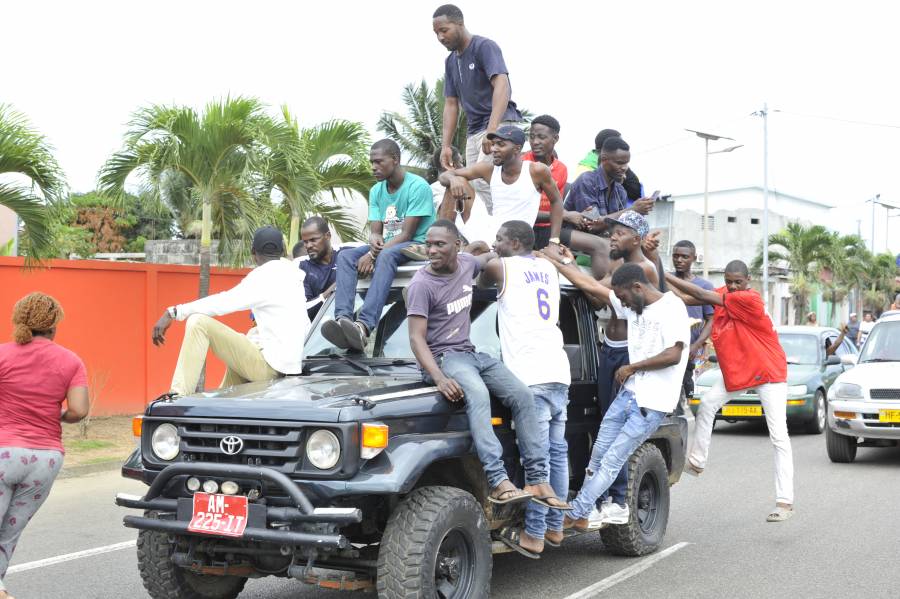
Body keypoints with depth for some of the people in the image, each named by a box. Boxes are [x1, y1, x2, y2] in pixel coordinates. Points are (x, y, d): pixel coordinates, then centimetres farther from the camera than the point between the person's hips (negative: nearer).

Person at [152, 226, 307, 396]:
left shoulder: (264, 276, -10)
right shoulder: (292, 276, 14)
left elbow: (223, 302, -21)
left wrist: (173, 312, -22)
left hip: (269, 366, -9)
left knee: (198, 322, -12)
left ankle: (178, 397, -21)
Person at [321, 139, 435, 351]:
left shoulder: (417, 186, -13)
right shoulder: (376, 191, 9)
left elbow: (407, 234, -18)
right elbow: (375, 231, 6)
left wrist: (373, 255, -24)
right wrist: (374, 241, -20)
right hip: (386, 245, 7)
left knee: (387, 255, -38)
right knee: (346, 256, -18)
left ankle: (365, 325, -54)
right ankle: (343, 319, -40)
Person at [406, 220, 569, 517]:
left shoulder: (467, 263, 6)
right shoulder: (422, 284, -12)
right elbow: (417, 339, -16)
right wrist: (439, 379, -31)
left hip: (470, 353, 7)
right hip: (442, 356, -7)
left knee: (522, 394, -10)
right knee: (477, 393, -35)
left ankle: (537, 479, -8)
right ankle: (497, 481, -43)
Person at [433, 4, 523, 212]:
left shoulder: (485, 47, -7)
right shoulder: (450, 61, 16)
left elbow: (502, 85, -21)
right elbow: (451, 104, 17)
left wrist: (492, 129, -33)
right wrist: (446, 145, 7)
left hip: (500, 127, -8)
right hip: (473, 132, 8)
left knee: (482, 182, -22)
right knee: (473, 188, 2)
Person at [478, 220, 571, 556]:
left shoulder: (501, 267, 0)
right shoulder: (548, 269, 19)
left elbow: (480, 281, 18)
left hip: (531, 377, -7)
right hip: (559, 374, 7)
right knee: (557, 454, 10)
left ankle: (533, 535, -5)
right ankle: (554, 527, 17)